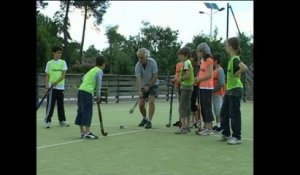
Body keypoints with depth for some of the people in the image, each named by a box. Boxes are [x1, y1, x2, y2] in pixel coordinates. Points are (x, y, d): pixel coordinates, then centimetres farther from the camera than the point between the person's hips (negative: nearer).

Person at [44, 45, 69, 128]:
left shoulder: (63, 62, 4)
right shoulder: (49, 63, 3)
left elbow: (63, 75, -4)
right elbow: (47, 76, 3)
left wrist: (56, 82, -17)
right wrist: (46, 86, -7)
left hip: (61, 87, 2)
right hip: (51, 87, -2)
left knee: (61, 105, 10)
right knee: (50, 105, -4)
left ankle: (62, 121, 18)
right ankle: (47, 121, 2)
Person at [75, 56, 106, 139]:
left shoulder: (92, 70, 23)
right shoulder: (100, 71, -1)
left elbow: (83, 78, 29)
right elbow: (98, 85, -4)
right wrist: (98, 96, 6)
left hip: (80, 90, 9)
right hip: (87, 92, -8)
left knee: (81, 112, 9)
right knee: (88, 112, -7)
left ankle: (82, 132, 15)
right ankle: (87, 132, -7)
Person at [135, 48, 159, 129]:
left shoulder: (152, 62, -21)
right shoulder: (137, 66, -19)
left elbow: (155, 76, -18)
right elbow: (138, 79, -26)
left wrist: (148, 85, -23)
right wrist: (139, 91, -38)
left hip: (153, 85, -2)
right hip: (143, 86, 2)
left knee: (151, 101, -21)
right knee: (141, 104, -1)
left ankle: (149, 121, -15)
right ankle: (145, 118, 26)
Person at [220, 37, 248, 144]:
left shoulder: (235, 59, -16)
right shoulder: (232, 59, 12)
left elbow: (244, 67, -34)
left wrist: (237, 74, -20)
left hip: (235, 89, -10)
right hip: (229, 89, 10)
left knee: (234, 113, -3)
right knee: (224, 112, 13)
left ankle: (237, 137, 6)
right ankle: (226, 133, 24)